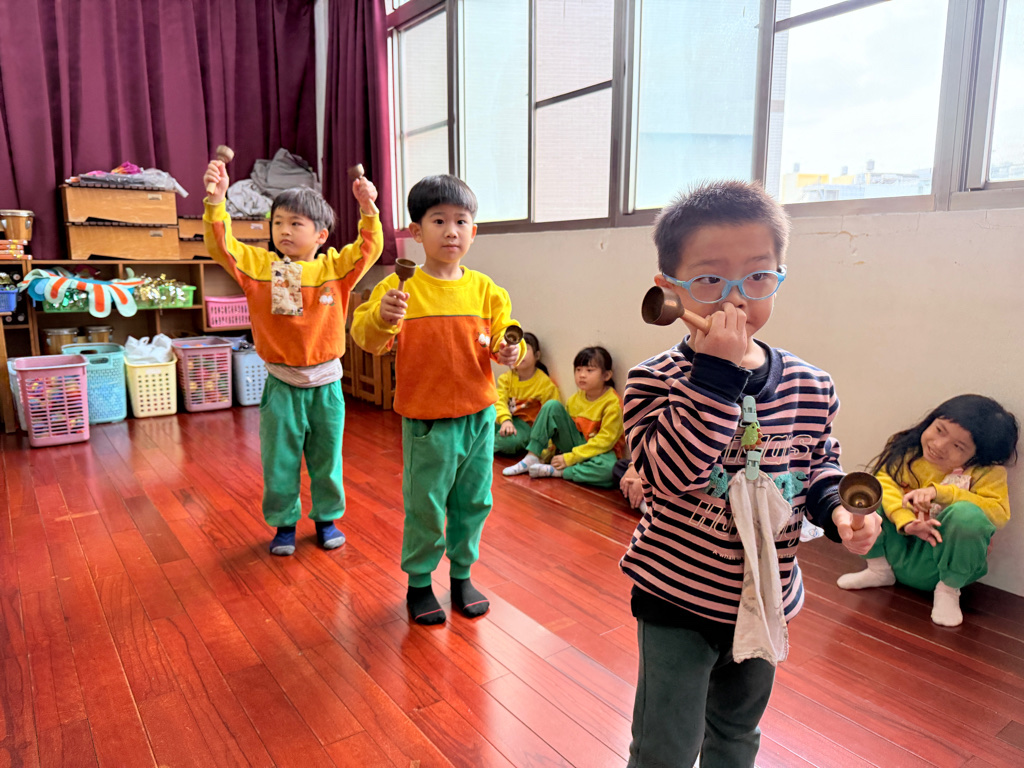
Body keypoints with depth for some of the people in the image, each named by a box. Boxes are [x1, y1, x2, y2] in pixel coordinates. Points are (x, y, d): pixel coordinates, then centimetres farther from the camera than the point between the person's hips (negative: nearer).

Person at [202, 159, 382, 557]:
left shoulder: (335, 267, -1)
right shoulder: (258, 265, -1)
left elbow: (369, 248, -6)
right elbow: (220, 245, -9)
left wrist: (368, 210, -21)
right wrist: (216, 200, -22)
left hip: (326, 384, 1)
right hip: (282, 385, 0)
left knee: (327, 457, 14)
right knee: (279, 461, 10)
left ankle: (327, 518, 33)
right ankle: (284, 523, 28)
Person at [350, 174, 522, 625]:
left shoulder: (485, 290, 2)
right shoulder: (400, 287, -8)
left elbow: (502, 339, 5)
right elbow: (367, 339, -17)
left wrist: (507, 352, -17)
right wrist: (381, 317, -38)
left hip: (479, 415, 4)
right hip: (426, 420, -3)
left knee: (474, 502, 15)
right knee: (425, 507, 7)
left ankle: (462, 576, 35)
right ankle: (418, 583, 28)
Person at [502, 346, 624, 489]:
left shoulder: (613, 403, -17)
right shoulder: (576, 398, 1)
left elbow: (605, 441, -21)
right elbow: (561, 427, 9)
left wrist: (569, 458, -22)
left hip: (598, 452, -5)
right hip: (576, 443, 5)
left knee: (609, 468, -42)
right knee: (552, 406, -12)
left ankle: (554, 471, -28)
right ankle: (531, 458, -14)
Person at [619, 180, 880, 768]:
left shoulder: (810, 387, -6)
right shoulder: (656, 380, -19)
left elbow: (820, 464, 10)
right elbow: (671, 473, -34)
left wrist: (836, 509, -10)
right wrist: (719, 373, -36)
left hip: (766, 600, 5)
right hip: (677, 603, -4)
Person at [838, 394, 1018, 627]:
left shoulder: (987, 473, -9)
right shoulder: (907, 450, -5)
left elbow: (999, 513, -23)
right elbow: (884, 481, -15)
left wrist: (940, 492, -30)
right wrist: (905, 521, -32)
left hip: (942, 563, -3)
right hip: (896, 552, 3)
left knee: (967, 514, -34)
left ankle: (948, 589, -8)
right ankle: (879, 569, 2)